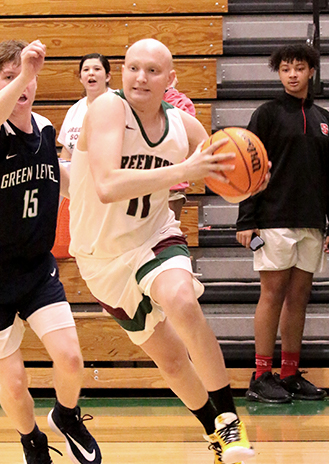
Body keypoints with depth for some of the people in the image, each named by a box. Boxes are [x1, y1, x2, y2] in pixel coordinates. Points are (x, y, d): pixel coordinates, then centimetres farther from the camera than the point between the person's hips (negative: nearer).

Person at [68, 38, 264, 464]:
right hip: (103, 257, -1)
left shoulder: (186, 128, -8)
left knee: (182, 301, -32)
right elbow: (107, 187, -37)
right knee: (171, 359, 7)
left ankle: (228, 421, -21)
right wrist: (183, 171, -44)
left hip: (154, 238, 1)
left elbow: (227, 185, 5)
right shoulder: (108, 109, -22)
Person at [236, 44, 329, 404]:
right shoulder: (268, 114, 0)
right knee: (273, 293, -5)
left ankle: (291, 374, 10)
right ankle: (261, 378, -2)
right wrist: (246, 220, -10)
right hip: (275, 219, -5)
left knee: (299, 295, 5)